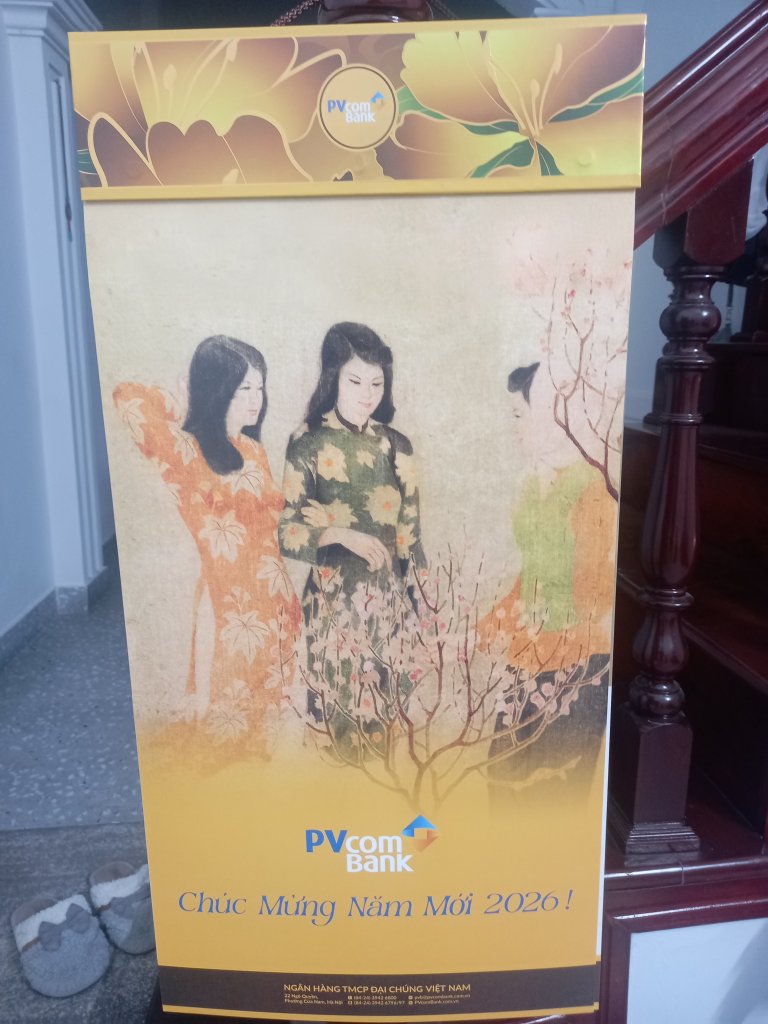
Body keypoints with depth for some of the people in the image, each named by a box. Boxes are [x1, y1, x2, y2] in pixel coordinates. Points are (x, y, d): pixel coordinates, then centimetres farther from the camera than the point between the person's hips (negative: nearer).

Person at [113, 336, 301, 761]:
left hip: (270, 603, 7)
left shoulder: (252, 449, 7)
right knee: (229, 715, 8)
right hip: (227, 606, -7)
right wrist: (181, 411, -10)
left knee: (264, 705, 20)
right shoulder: (187, 450, -14)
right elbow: (128, 398, -30)